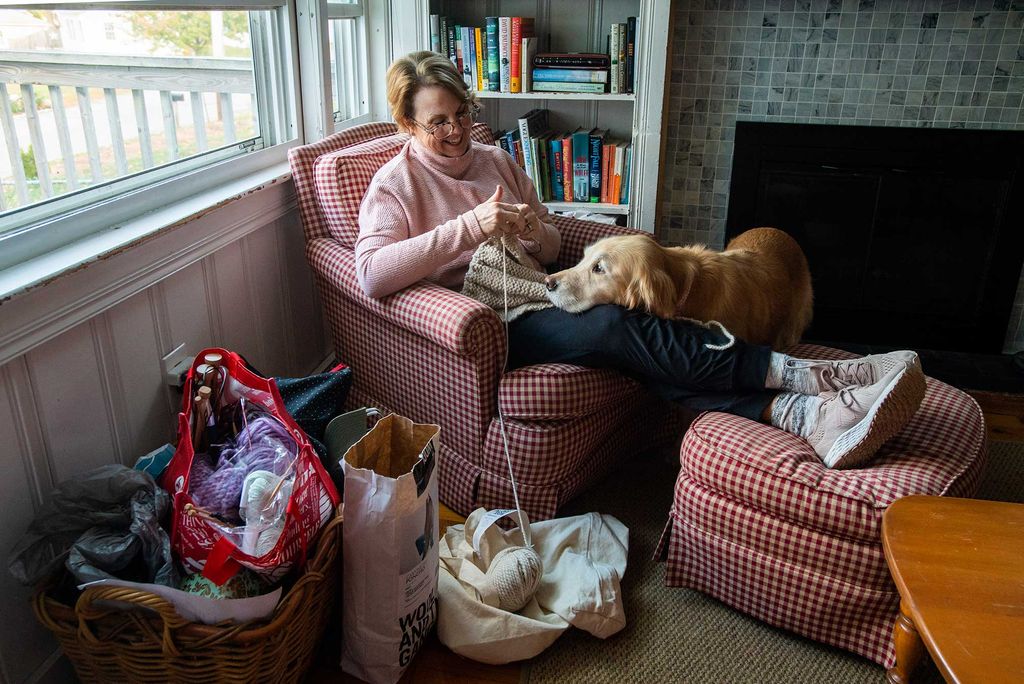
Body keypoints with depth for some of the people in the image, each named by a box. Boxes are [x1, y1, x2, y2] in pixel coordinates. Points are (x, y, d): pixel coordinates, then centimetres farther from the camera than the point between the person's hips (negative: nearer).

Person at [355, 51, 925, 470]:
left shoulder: (496, 160, 16)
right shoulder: (396, 183, 0)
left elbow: (552, 247, 18)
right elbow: (372, 274, -19)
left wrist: (534, 232, -8)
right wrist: (468, 227, -24)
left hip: (536, 294, 6)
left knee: (640, 359, -25)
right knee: (615, 327, -32)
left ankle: (801, 414, -40)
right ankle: (797, 377, -35)